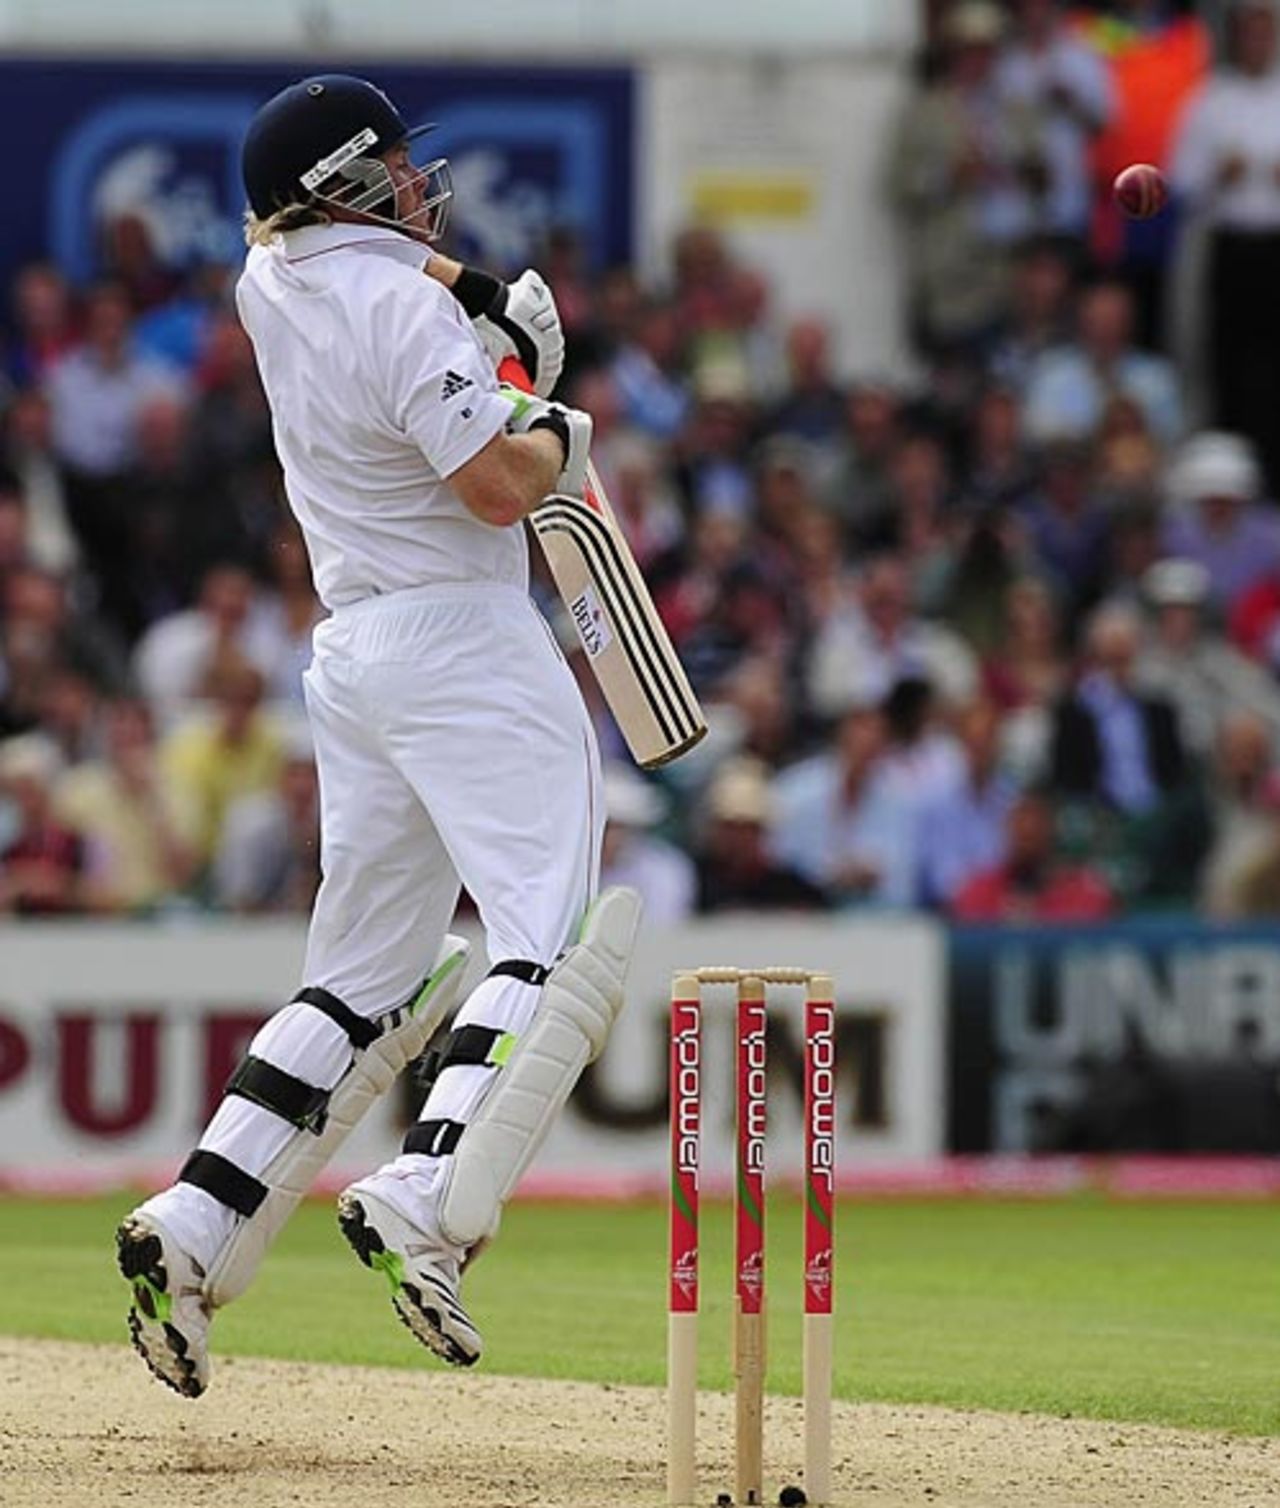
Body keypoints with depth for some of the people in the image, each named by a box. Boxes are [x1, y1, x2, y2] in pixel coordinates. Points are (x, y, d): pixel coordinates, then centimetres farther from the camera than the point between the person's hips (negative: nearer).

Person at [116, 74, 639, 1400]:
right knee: (556, 940, -14)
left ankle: (191, 1229, 2)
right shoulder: (403, 310, -13)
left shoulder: (272, 281, 11)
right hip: (465, 641, -9)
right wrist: (556, 428, 3)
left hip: (350, 648, 9)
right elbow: (500, 485, -18)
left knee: (363, 980, 12)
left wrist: (481, 302, 14)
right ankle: (428, 1202, -31)